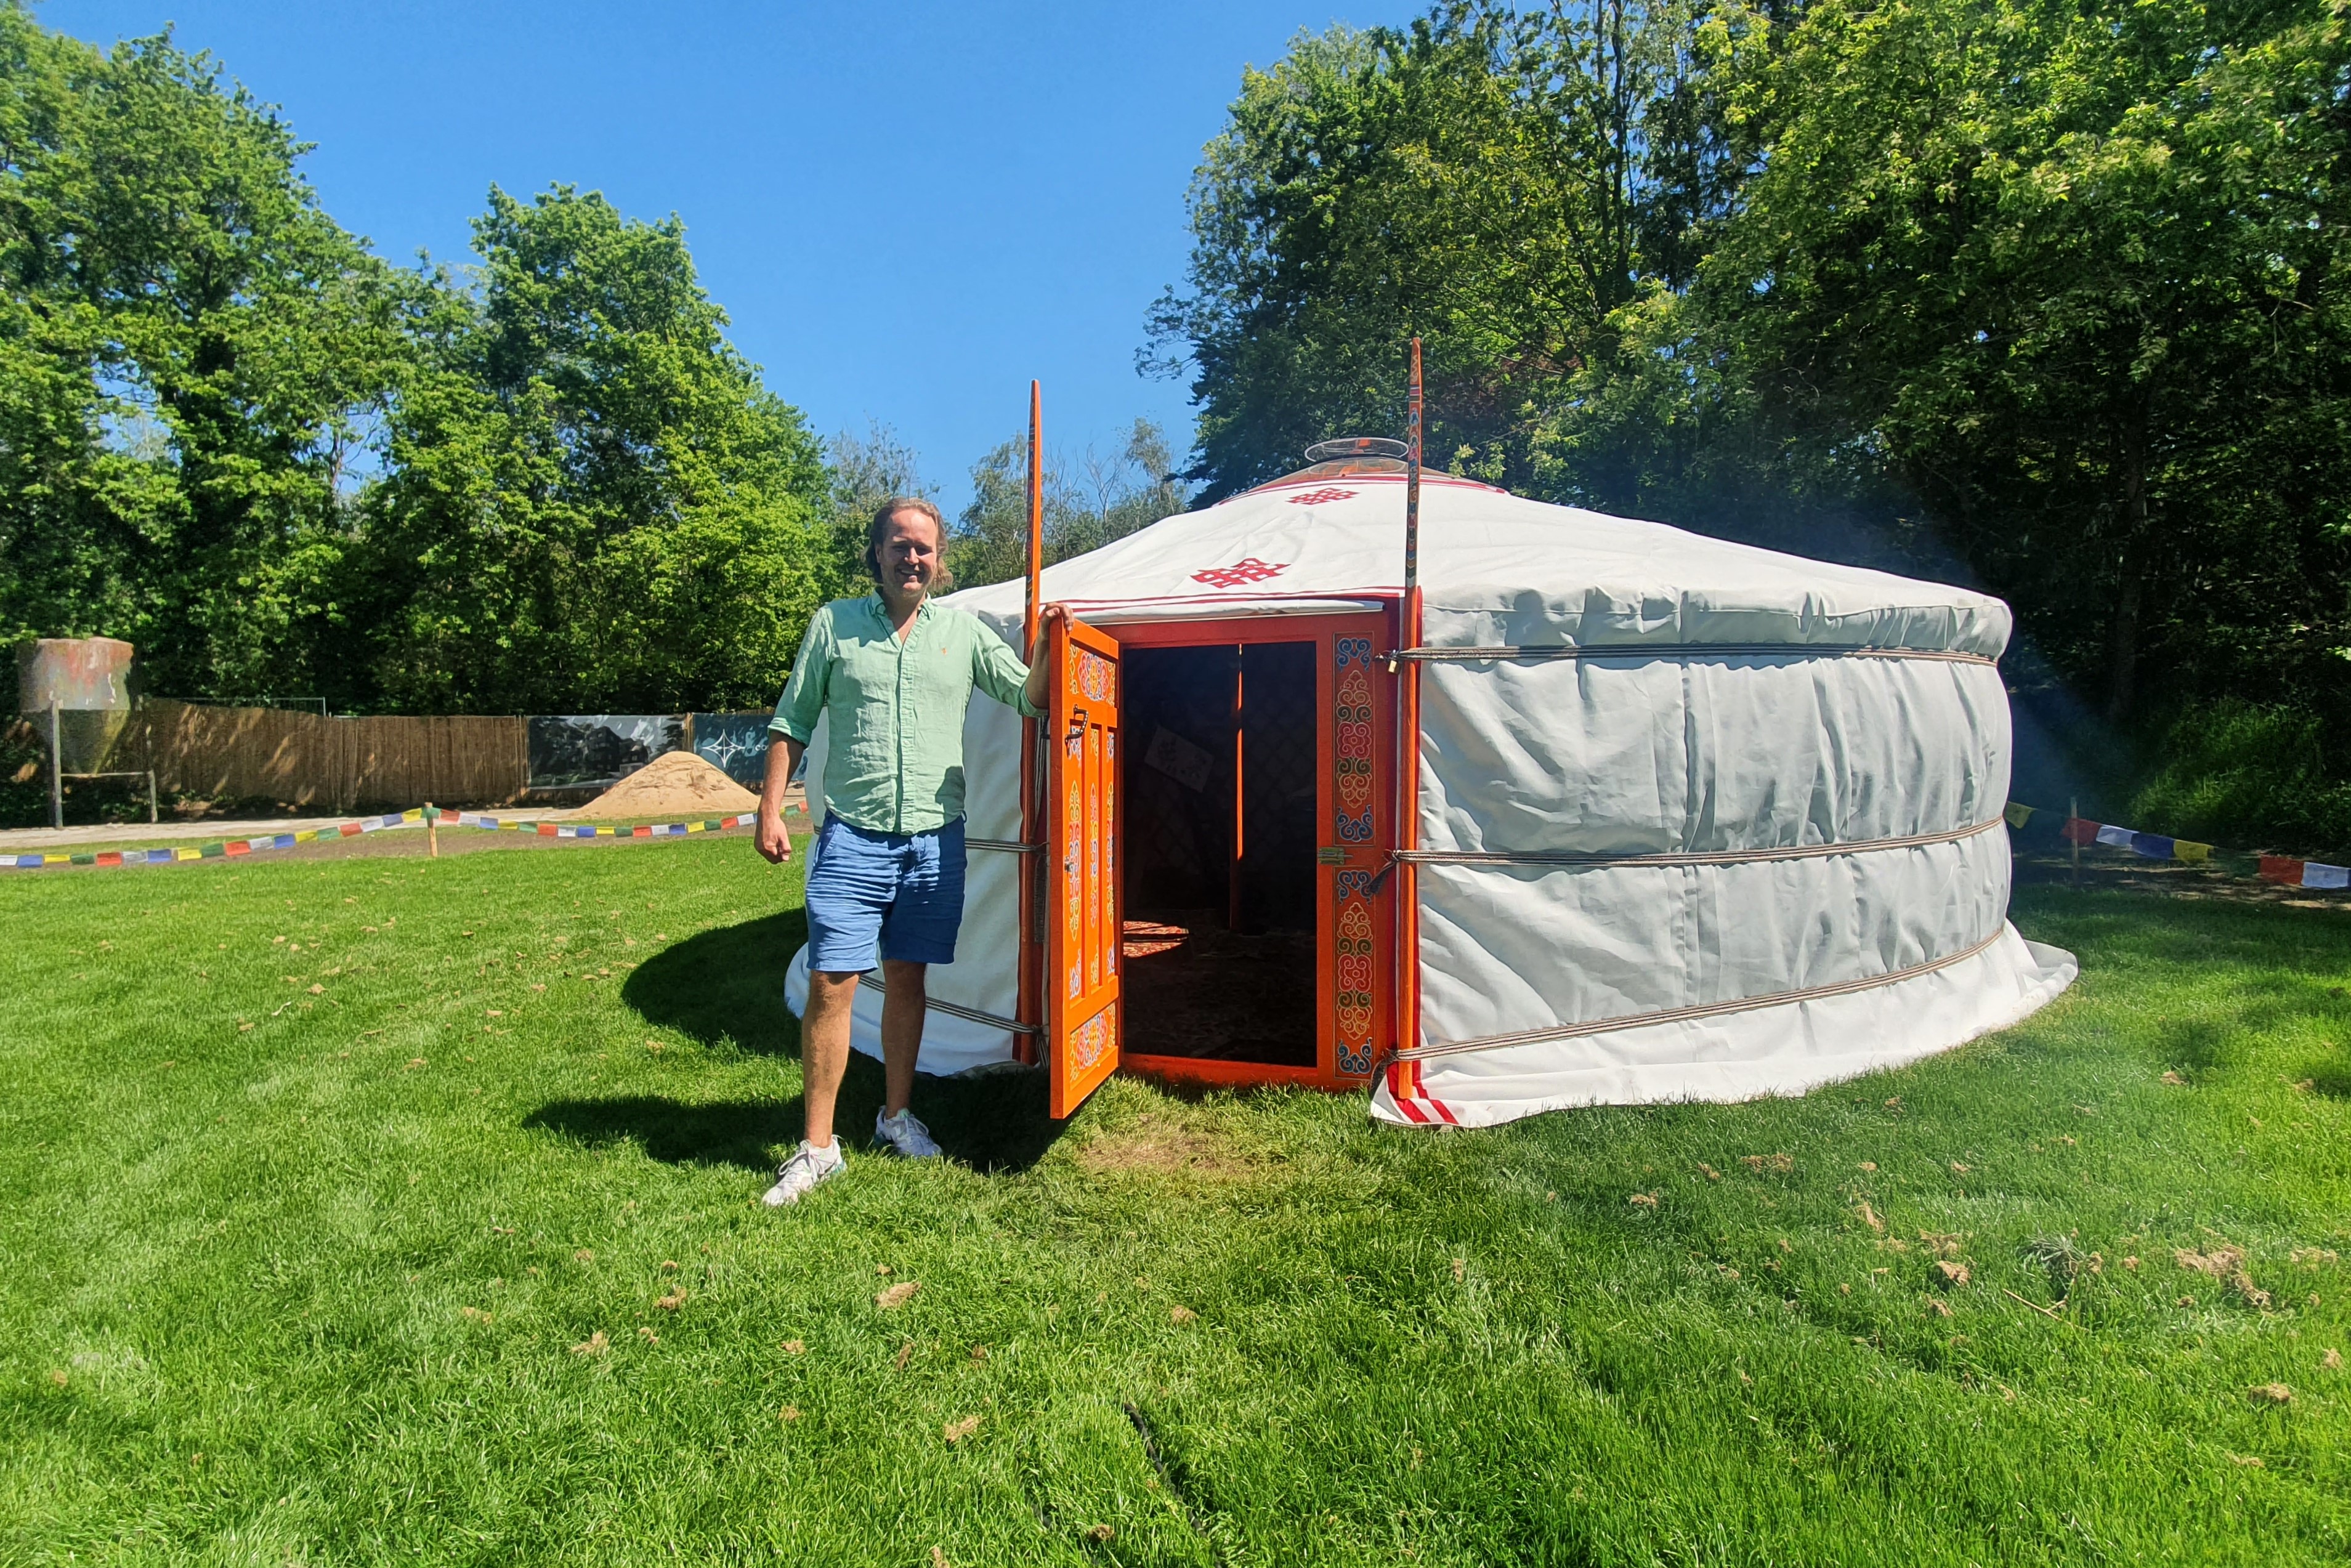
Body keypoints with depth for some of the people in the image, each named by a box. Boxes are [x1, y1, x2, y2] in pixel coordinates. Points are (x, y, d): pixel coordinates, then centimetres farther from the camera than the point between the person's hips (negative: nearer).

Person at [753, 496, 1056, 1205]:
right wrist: (771, 809, 0)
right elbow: (791, 723, 7)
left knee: (907, 979, 12)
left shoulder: (963, 630, 10)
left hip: (935, 839, 2)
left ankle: (896, 1115, 29)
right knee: (831, 984, -6)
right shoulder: (834, 623, 6)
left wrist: (1048, 645, -9)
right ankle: (818, 1147, 6)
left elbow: (1032, 698, 9)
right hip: (854, 836, -2)